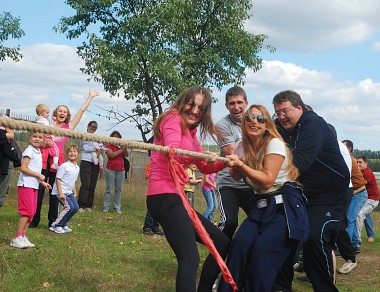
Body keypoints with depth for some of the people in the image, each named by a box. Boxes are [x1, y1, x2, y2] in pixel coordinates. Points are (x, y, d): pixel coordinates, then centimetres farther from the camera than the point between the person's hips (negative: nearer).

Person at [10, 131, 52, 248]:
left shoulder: (38, 152, 16)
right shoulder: (29, 151, -13)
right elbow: (23, 168, -21)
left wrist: (42, 183, 18)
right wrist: (39, 175, -17)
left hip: (33, 186, 9)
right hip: (26, 185, -9)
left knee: (31, 212, 10)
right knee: (27, 211, -11)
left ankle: (23, 236, 16)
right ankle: (17, 238, -8)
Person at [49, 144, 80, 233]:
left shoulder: (77, 168, 10)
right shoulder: (64, 166, -14)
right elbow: (58, 179, -16)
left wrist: (74, 191, 16)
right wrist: (60, 193, -21)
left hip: (69, 192, 8)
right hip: (61, 191, -8)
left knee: (76, 207, -1)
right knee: (69, 207, -18)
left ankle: (63, 225, 14)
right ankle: (55, 225, -6)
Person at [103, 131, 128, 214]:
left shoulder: (120, 146, 12)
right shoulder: (108, 146, 0)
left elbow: (126, 155, 1)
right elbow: (111, 155, -17)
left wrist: (125, 148, -15)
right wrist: (121, 150, -16)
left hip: (120, 170, 4)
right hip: (110, 170, -4)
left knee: (118, 190, 4)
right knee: (109, 189, -1)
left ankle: (117, 207, 7)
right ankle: (106, 207, 3)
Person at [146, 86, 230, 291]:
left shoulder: (191, 132, 23)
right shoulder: (173, 118, -3)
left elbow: (205, 167, 28)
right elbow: (172, 152, -22)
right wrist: (202, 155, -38)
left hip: (175, 198, 10)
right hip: (164, 196, -10)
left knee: (222, 243, 15)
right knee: (190, 257, -25)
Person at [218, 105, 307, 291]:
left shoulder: (275, 144, -11)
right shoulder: (242, 147, 7)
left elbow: (267, 180, -16)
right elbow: (236, 176, 16)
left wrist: (241, 165, -24)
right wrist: (233, 165, -6)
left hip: (286, 206, -5)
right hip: (260, 206, 5)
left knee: (262, 248, -25)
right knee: (240, 241, -21)